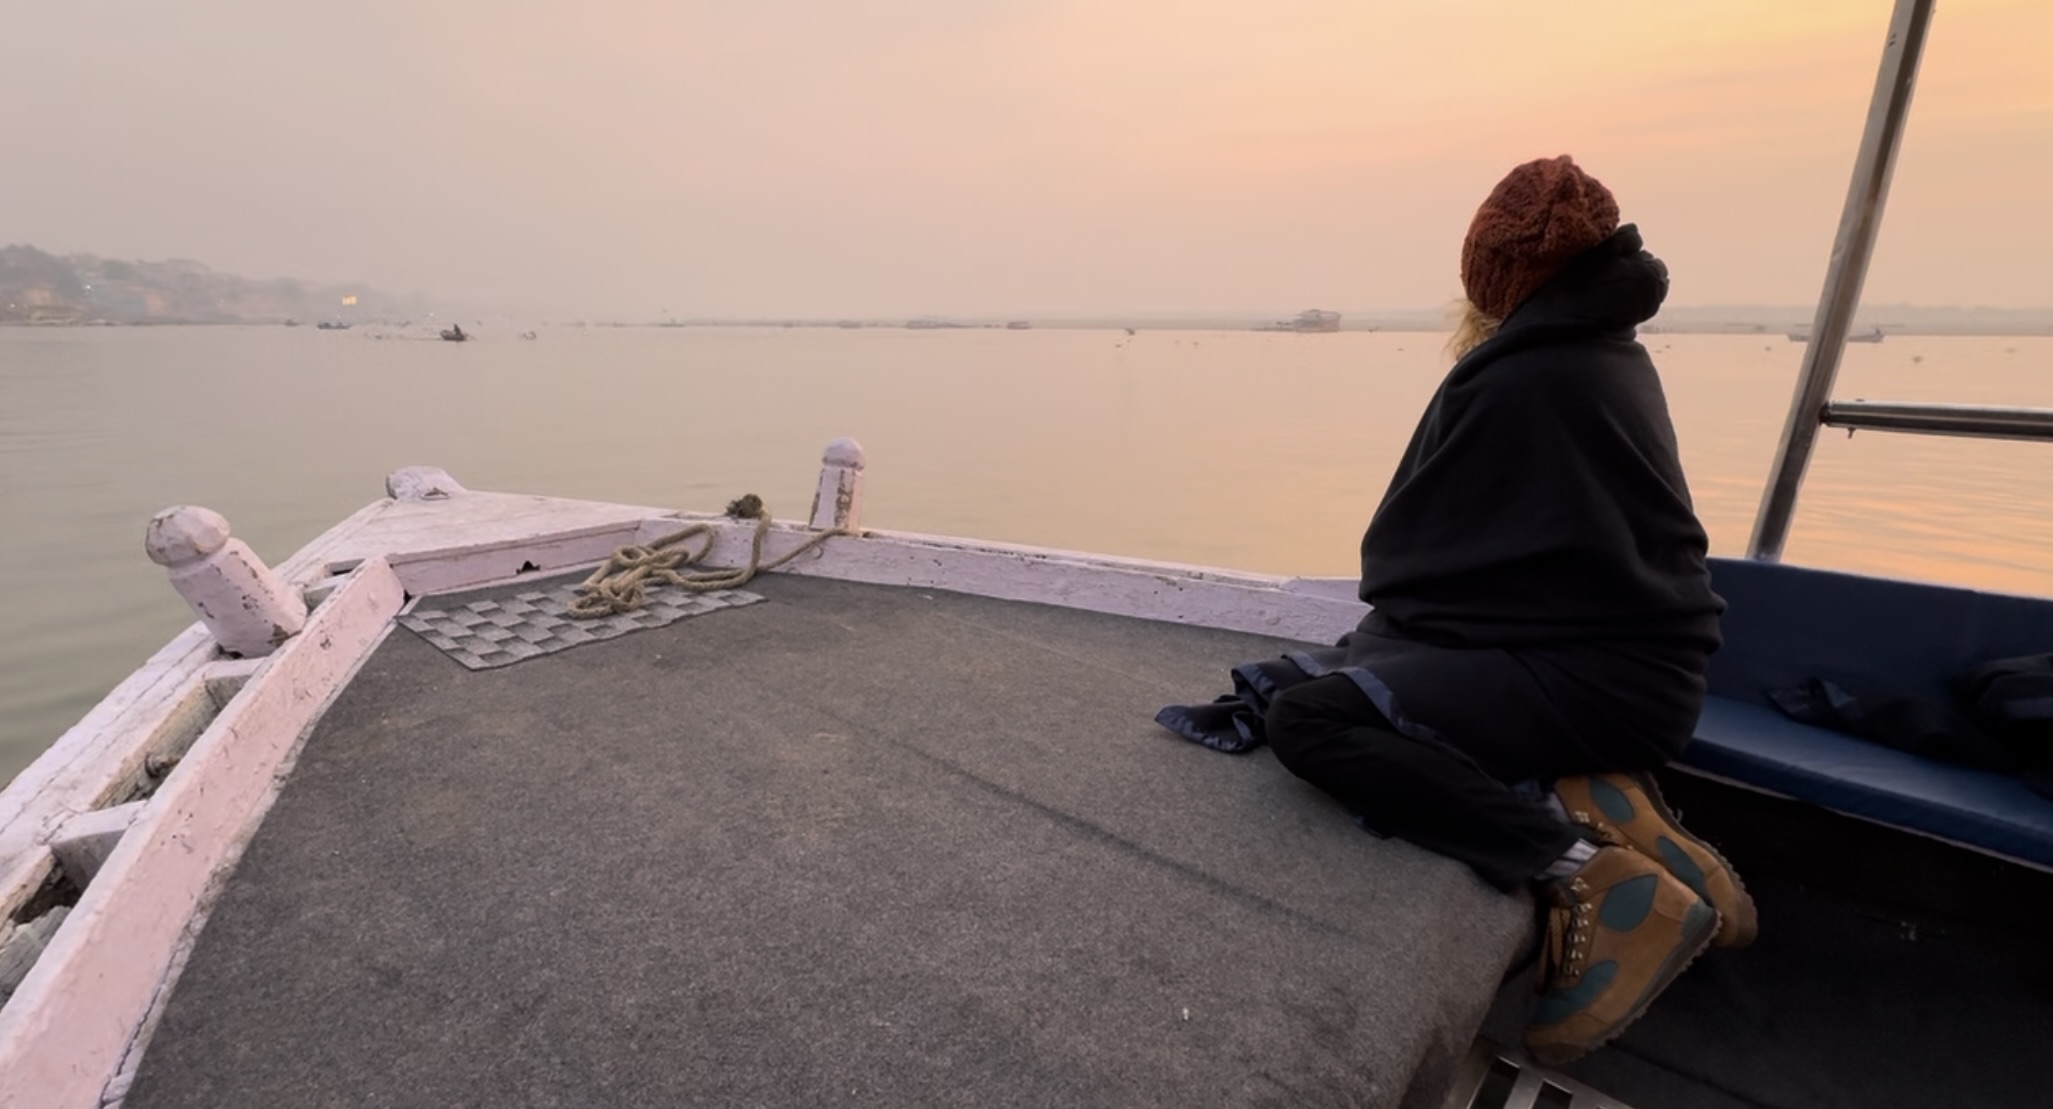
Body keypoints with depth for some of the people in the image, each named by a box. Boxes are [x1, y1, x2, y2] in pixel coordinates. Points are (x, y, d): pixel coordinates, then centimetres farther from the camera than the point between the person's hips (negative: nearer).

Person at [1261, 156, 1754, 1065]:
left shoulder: (1508, 378, -14)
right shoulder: (1617, 356, 12)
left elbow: (1403, 540, -7)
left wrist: (1394, 602, 15)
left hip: (1591, 676, -9)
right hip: (1646, 658, 9)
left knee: (1306, 719, -20)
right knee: (1382, 653, 22)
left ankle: (1594, 877, -18)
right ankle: (1595, 797, 5)